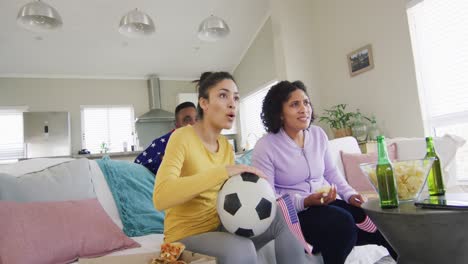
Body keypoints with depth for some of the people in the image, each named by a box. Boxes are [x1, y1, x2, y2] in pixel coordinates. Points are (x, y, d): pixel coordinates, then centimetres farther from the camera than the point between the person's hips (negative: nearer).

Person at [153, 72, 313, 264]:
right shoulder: (182, 137, -17)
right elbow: (161, 197, -33)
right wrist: (223, 171, -37)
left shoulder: (227, 146, 5)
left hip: (219, 227, 7)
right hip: (187, 235, -6)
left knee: (281, 217, -11)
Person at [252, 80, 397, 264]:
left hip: (328, 203, 5)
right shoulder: (265, 147, -13)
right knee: (342, 222, -30)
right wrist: (305, 202, -25)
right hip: (293, 212, -5)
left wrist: (349, 194, -1)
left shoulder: (318, 134, 4)